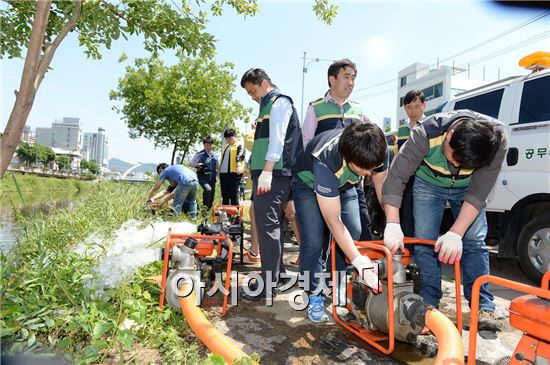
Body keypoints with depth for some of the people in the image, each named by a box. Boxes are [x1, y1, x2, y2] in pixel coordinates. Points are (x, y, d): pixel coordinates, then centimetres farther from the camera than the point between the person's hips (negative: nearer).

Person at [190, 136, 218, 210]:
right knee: (208, 189, -31)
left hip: (212, 179, 5)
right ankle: (205, 206, -14)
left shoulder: (215, 156, 10)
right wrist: (198, 164, -20)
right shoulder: (199, 154, -3)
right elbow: (190, 163, -2)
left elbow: (217, 166, 22)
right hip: (202, 177, -5)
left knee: (211, 198, 6)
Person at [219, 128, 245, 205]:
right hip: (223, 174, 8)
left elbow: (240, 156, -20)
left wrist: (239, 164, -40)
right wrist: (220, 170, 27)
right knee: (224, 196, 11)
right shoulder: (226, 147, 24)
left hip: (234, 173, -8)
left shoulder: (239, 146, -1)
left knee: (233, 196, -9)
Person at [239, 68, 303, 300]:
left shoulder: (279, 102, -1)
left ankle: (269, 284, -5)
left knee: (268, 226, -11)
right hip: (266, 175, 10)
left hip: (274, 175, -10)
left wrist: (266, 172, -23)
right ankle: (277, 274, 23)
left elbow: (277, 139, -14)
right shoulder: (268, 105, 27)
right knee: (271, 226, 13)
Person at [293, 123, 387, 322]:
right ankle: (314, 295, 2)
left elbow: (382, 185, -11)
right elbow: (333, 221, -38)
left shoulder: (376, 149, -30)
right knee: (313, 240, -17)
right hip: (310, 183, -4)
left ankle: (343, 287, 14)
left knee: (355, 235, -6)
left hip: (343, 185, 5)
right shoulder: (325, 162, -44)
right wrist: (359, 261, -41)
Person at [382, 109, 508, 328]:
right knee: (424, 242, -6)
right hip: (429, 184, -1)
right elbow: (396, 177, -34)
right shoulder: (427, 133, -38)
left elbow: (479, 193, -30)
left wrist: (455, 234, -38)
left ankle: (483, 307, 3)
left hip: (468, 188, 1)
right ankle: (429, 304, 4)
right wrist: (393, 225, -40)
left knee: (474, 241, -8)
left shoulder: (497, 140, -33)